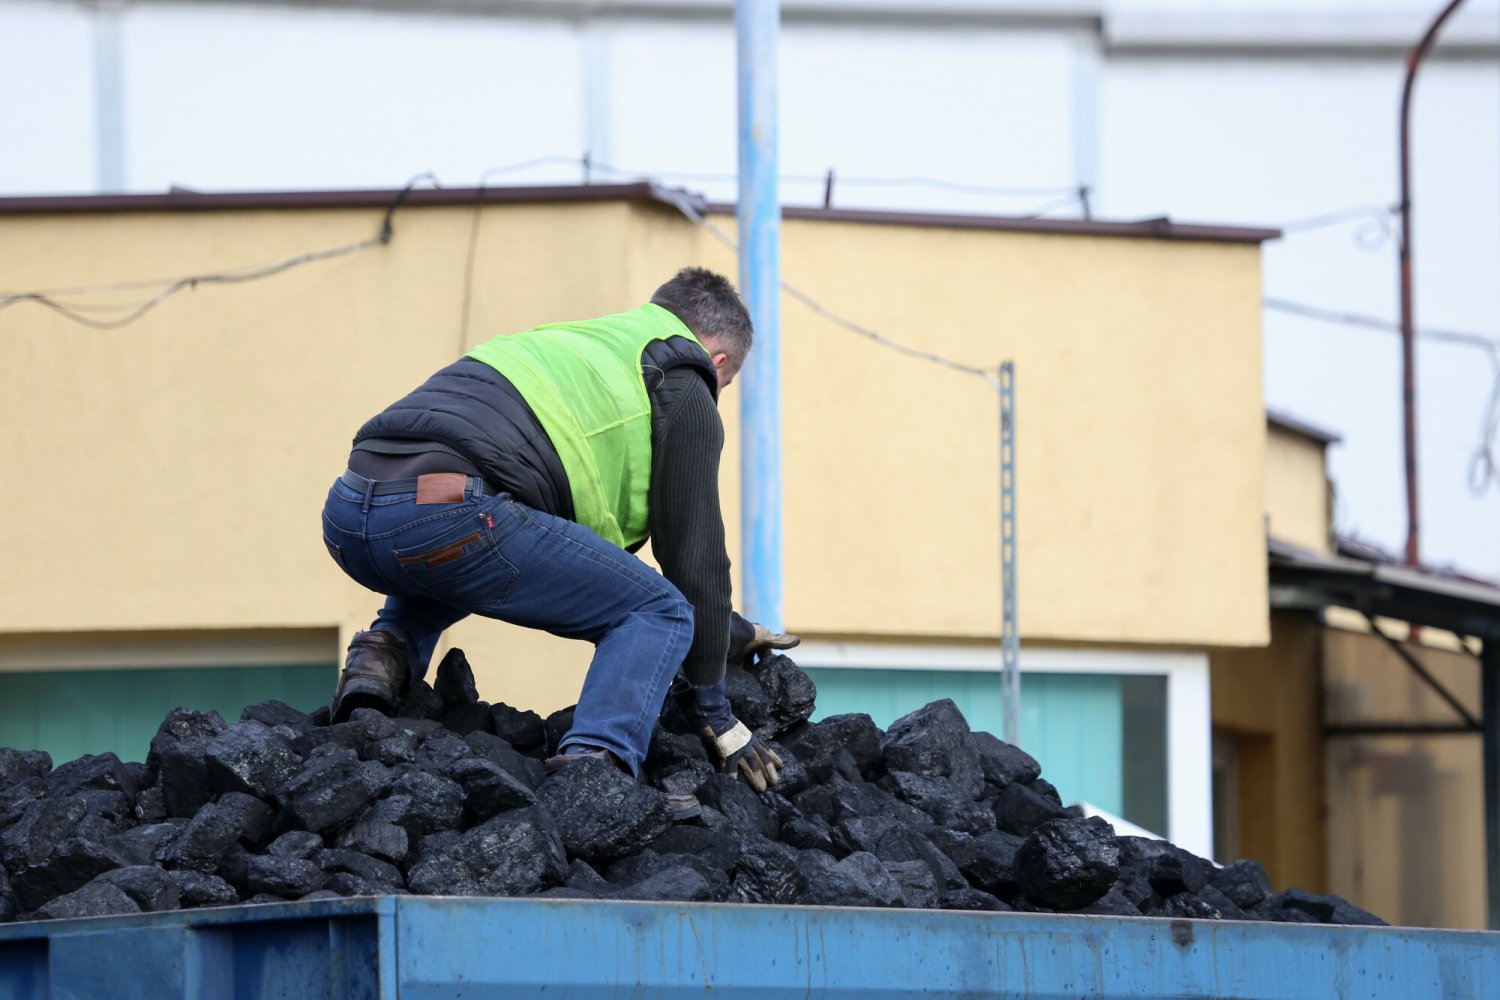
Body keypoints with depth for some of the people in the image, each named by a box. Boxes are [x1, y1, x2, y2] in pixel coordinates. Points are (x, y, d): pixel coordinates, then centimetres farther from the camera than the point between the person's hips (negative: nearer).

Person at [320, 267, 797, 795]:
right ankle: (591, 766, -17)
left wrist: (727, 630, 54)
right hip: (451, 512, -8)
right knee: (660, 612, 7)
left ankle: (386, 653, 13)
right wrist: (714, 712, 20)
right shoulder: (685, 392, 15)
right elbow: (693, 554, 11)